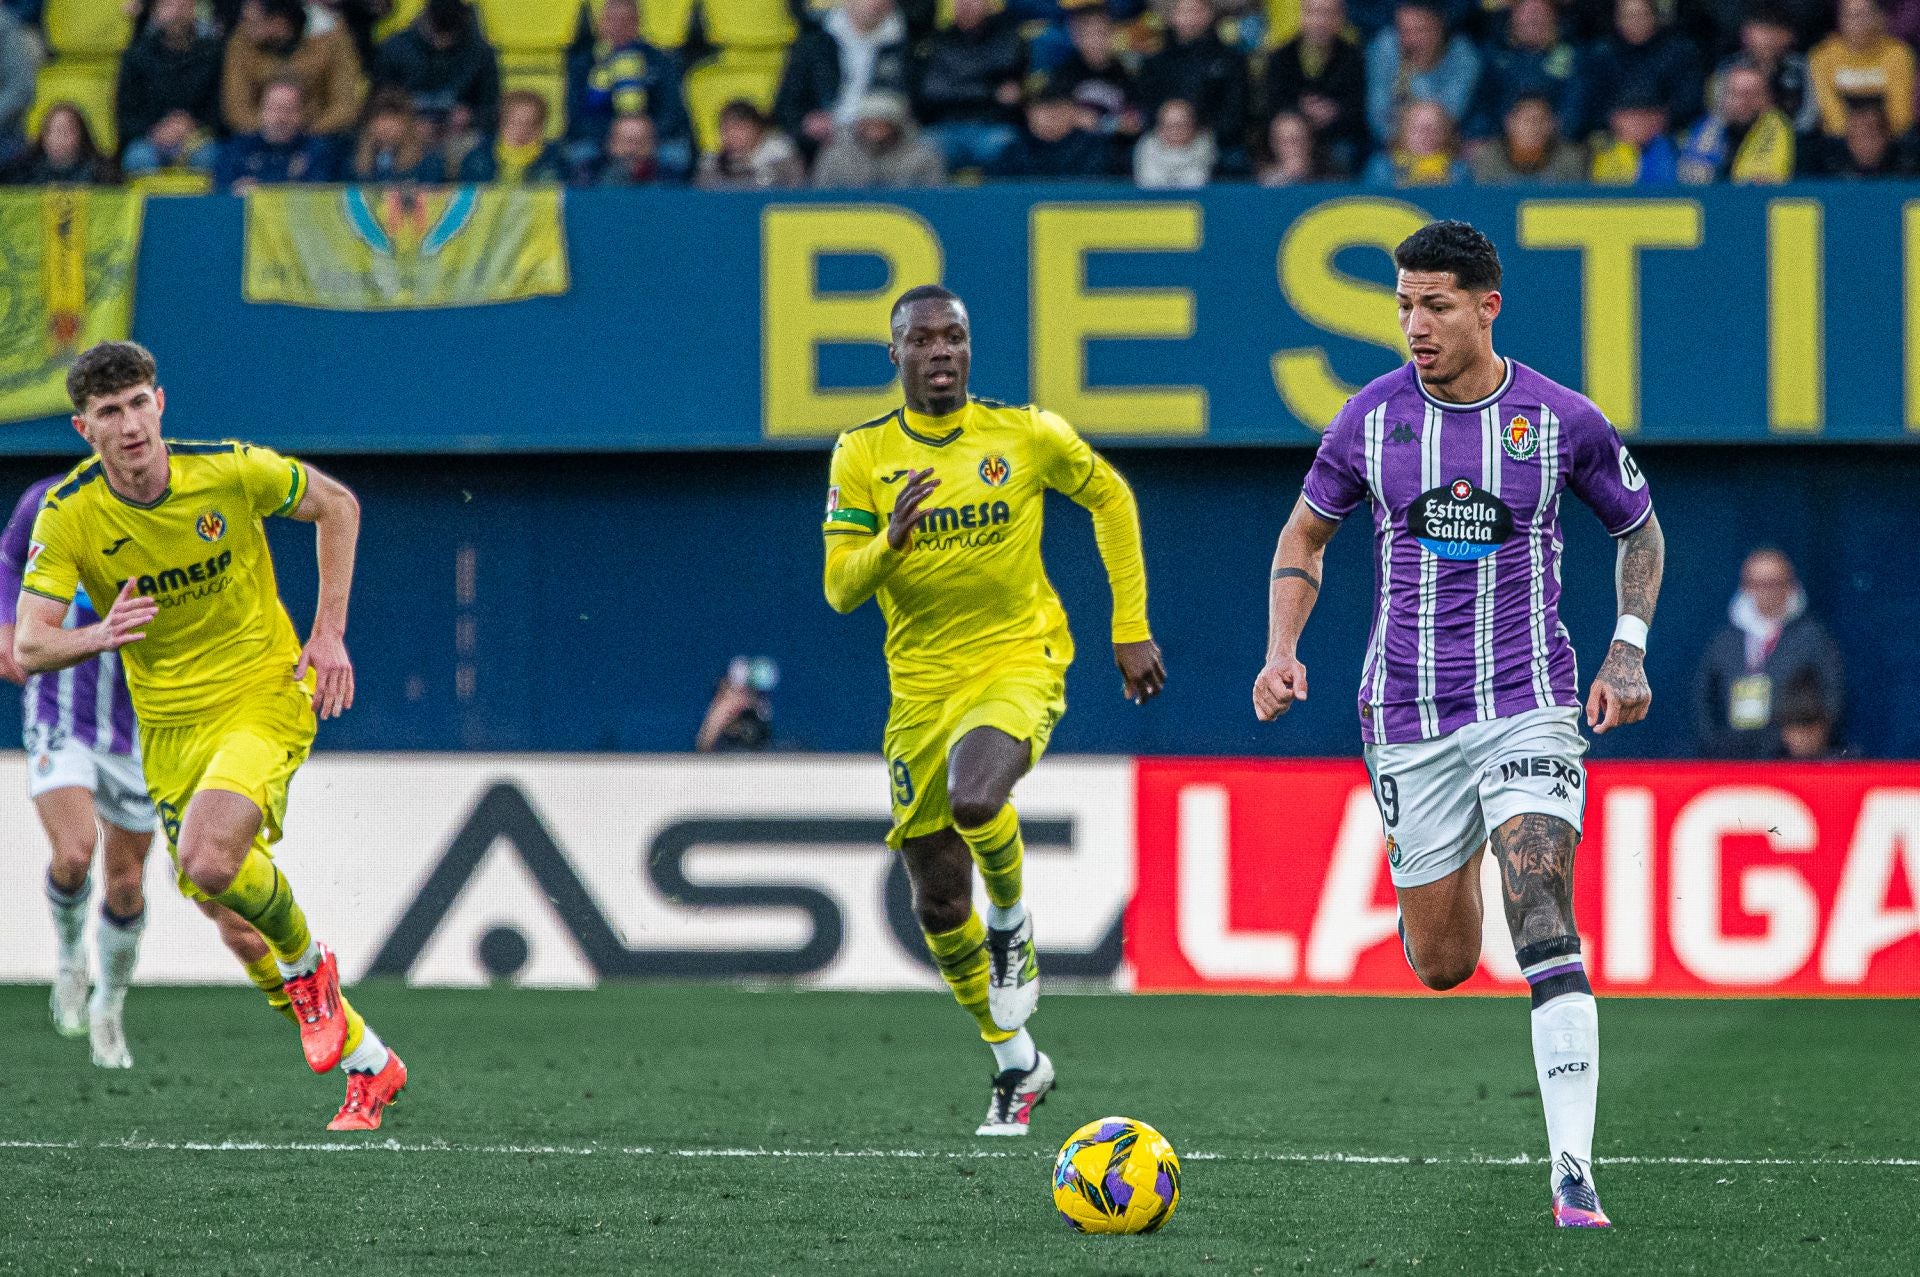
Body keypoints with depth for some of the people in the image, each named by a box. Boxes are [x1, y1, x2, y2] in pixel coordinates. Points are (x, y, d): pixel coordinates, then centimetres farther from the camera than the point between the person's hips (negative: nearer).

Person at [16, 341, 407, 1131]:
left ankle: (308, 964, 2)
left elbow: (336, 505, 4)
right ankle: (366, 1062, 23)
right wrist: (101, 637, -38)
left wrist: (329, 634, -3)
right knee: (220, 894, 6)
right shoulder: (68, 517, -12)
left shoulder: (231, 472, -15)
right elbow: (28, 648, -17)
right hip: (169, 728, 4)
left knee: (208, 860, -29)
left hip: (265, 695, -4)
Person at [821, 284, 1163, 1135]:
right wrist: (891, 539, -25)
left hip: (1020, 663, -3)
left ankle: (1013, 921, -1)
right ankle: (1015, 1063, 27)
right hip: (922, 685, 3)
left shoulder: (1026, 435, -4)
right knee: (937, 904, 5)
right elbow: (840, 589, -4)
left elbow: (1110, 498, 12)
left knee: (973, 799, -34)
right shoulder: (863, 457, -1)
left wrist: (1131, 629, 9)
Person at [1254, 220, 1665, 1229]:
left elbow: (1638, 527, 13)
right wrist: (1282, 651, 0)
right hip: (1408, 718, 2)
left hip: (1529, 705, -2)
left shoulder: (1560, 420, -5)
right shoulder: (1372, 417, -1)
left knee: (1543, 925, -21)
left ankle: (1573, 1172, -24)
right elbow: (1306, 534, 15)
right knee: (1440, 966, 8)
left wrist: (1629, 651, 0)